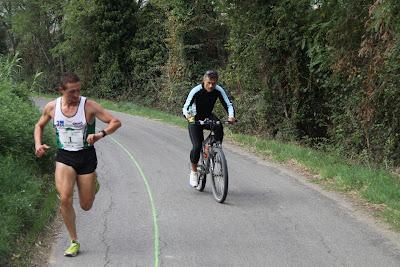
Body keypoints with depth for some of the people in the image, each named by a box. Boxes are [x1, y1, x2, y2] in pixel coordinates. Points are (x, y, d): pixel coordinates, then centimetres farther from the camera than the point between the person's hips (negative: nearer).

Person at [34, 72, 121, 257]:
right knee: (65, 199, -19)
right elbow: (39, 125, 15)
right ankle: (74, 242, -1)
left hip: (86, 156, -1)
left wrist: (101, 135, -31)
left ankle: (92, 182, 42)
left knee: (86, 206, 6)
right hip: (64, 157, 1)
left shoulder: (89, 106, -13)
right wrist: (38, 144, -3)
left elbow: (116, 122, -13)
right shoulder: (51, 107, -4)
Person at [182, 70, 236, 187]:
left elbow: (228, 105, -20)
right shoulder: (196, 90, -25)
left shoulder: (219, 90, -17)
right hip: (195, 119, -2)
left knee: (219, 128, -32)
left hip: (209, 117, 2)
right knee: (197, 146, -17)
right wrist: (188, 115, -53)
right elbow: (185, 107, -29)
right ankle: (193, 172, 5)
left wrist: (231, 116, -41)